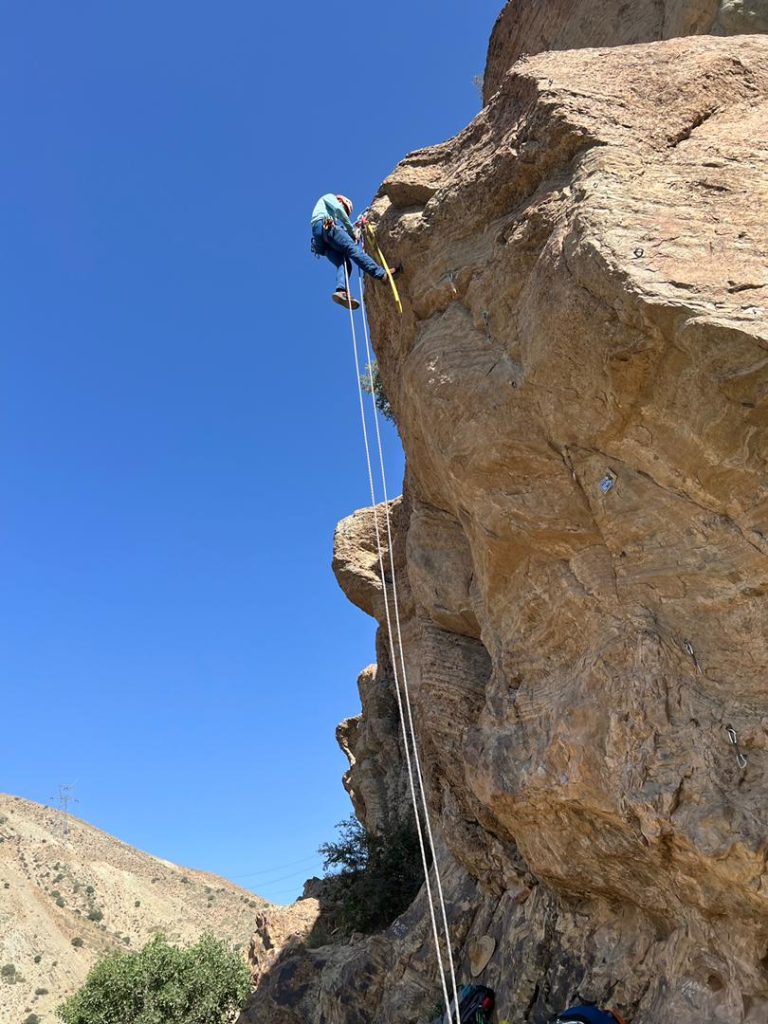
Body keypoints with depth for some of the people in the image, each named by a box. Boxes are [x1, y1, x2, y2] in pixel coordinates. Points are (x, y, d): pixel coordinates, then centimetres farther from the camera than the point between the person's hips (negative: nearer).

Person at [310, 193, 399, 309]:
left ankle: (341, 291, -38)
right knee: (353, 249, -20)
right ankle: (381, 273, -34)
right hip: (326, 225, -7)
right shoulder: (329, 197, 24)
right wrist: (352, 230, 4)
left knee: (343, 264, -11)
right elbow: (338, 209, 3)